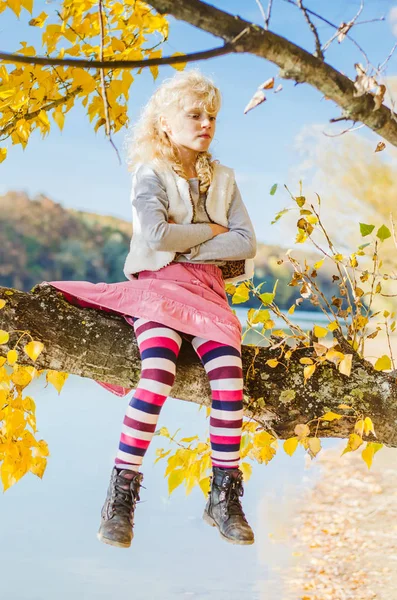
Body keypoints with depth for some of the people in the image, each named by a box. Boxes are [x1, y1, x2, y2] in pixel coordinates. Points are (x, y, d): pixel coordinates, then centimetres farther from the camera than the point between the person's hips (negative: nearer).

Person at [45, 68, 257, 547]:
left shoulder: (222, 178, 15)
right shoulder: (150, 173, 0)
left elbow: (246, 242, 2)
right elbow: (156, 234, -19)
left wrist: (187, 247, -8)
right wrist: (211, 230, -6)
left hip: (206, 288, 4)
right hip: (157, 283, -4)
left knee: (228, 372, -21)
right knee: (159, 373, -29)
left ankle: (224, 496, -12)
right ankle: (122, 494, -21)